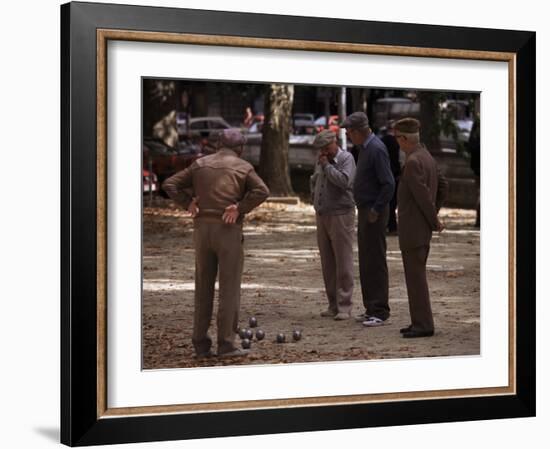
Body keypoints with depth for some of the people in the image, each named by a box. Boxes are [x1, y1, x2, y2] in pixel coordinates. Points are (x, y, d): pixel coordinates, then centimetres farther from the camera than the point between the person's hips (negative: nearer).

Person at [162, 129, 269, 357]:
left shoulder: (200, 164, 13)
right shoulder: (243, 167, 2)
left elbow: (170, 185, 8)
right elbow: (262, 191, -15)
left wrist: (188, 203, 3)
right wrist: (240, 209, -10)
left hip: (202, 229, 4)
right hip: (228, 231, -4)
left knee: (203, 287, 10)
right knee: (229, 288, 0)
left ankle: (201, 343, 9)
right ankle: (226, 344, -2)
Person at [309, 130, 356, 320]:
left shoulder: (346, 158, -7)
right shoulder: (321, 161, 15)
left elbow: (344, 181, -23)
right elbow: (314, 181, 30)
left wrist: (327, 166, -15)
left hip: (340, 216, -7)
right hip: (322, 216, 8)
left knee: (343, 263, -6)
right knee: (327, 263, 9)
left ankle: (344, 306, -5)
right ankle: (333, 305, 15)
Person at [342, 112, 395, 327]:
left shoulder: (376, 149, -18)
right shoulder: (365, 148, 13)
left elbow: (388, 184, -23)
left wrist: (376, 210, -19)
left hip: (374, 214, -10)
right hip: (365, 211, 10)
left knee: (375, 262, -6)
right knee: (366, 262, 13)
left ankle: (380, 312, -2)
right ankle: (371, 309, 20)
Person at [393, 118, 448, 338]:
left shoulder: (413, 162, -19)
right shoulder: (427, 158, 12)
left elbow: (424, 196, -20)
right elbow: (442, 186, 22)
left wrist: (434, 221, -7)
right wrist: (434, 215, 18)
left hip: (412, 229, -10)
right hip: (423, 229, 10)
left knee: (415, 277, -5)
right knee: (416, 276, 14)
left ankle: (423, 324, -2)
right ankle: (420, 322, 18)